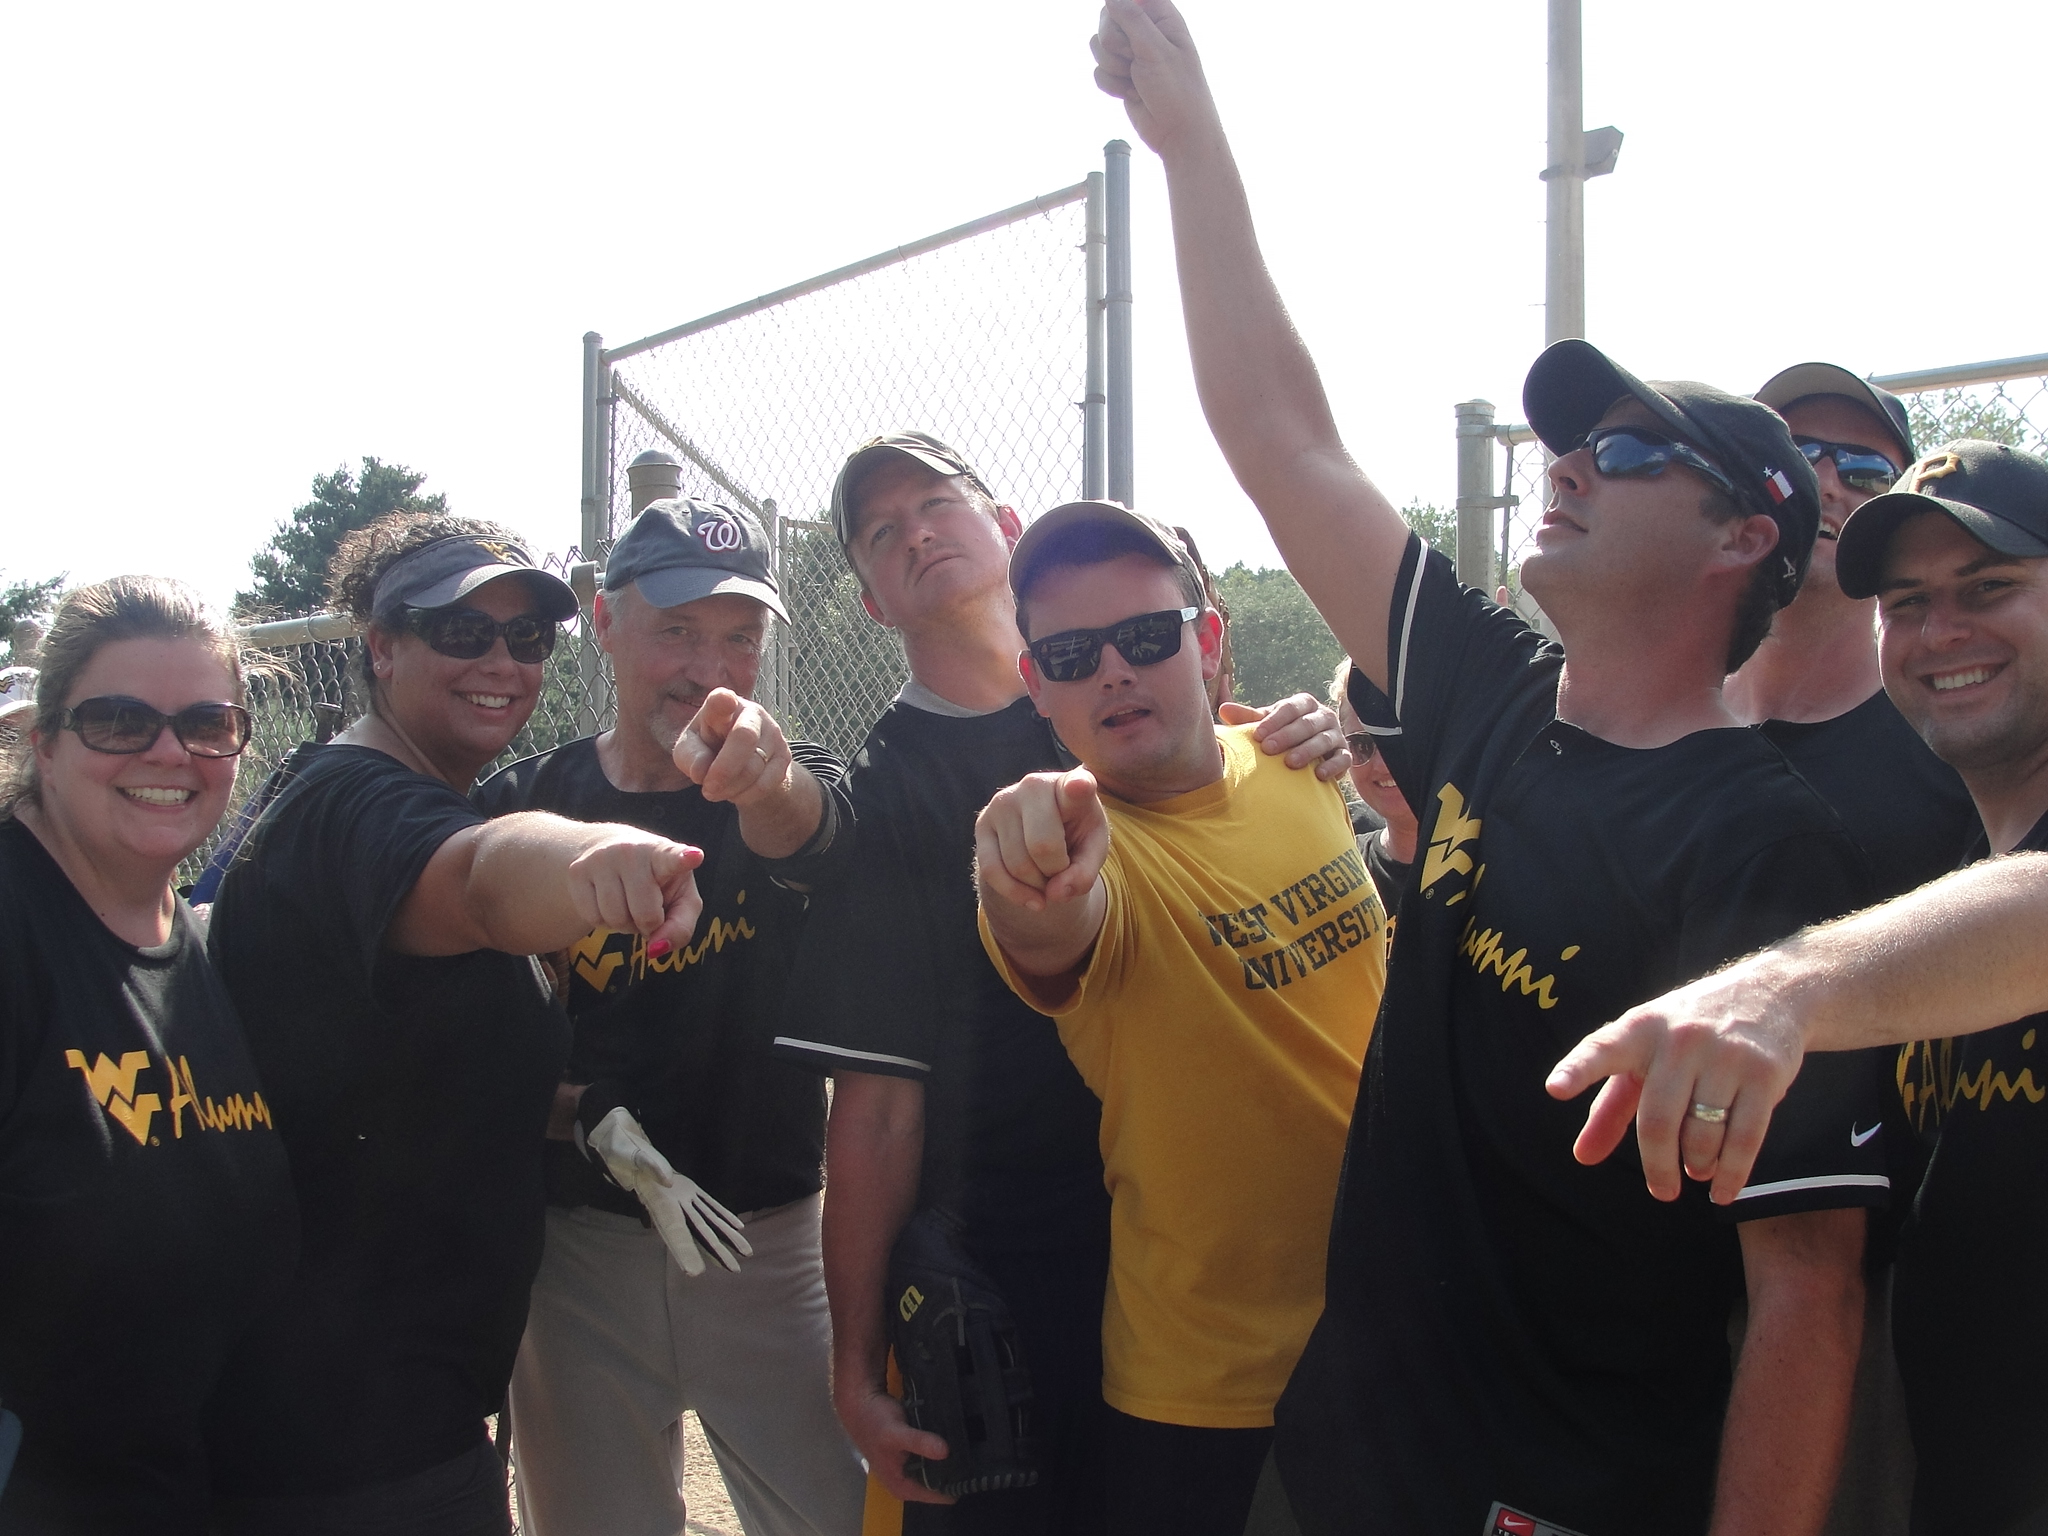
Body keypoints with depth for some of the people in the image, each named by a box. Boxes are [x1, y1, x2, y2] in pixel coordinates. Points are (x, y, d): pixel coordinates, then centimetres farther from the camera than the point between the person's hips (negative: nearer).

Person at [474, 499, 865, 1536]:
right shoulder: (518, 807, 3)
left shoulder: (797, 789, -1)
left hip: (770, 1236, -1)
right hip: (577, 1243, 1)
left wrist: (770, 782, -50)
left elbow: (807, 832, -26)